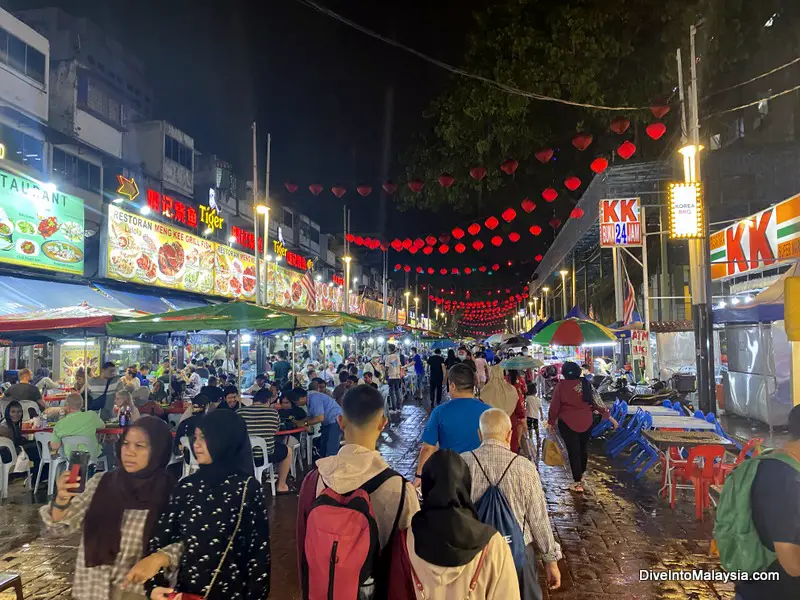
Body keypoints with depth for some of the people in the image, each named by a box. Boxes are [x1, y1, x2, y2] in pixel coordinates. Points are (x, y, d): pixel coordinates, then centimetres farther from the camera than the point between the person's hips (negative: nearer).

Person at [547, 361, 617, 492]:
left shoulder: (561, 385, -12)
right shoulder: (586, 384, -3)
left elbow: (554, 405, -8)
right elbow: (596, 402, -1)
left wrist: (551, 422, 4)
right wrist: (609, 417, 9)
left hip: (567, 423, -4)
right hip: (586, 422, 4)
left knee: (573, 451, 3)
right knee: (583, 448, 20)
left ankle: (578, 482, 4)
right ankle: (581, 473, 40)